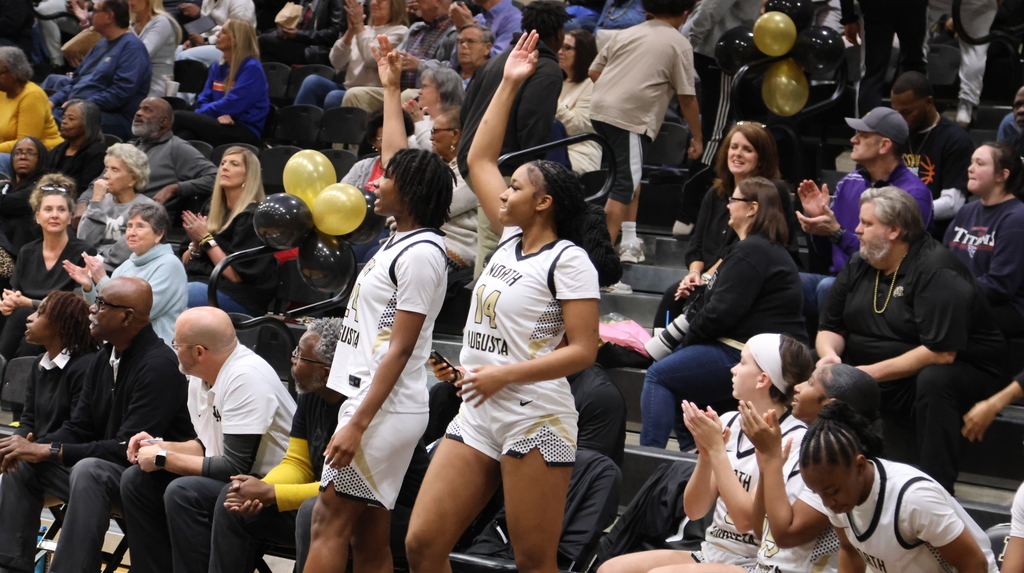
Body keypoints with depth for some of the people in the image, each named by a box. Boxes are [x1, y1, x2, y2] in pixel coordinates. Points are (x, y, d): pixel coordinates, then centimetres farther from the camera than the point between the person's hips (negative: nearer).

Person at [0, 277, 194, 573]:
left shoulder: (158, 365, -21)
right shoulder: (105, 357, 7)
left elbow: (128, 448, -25)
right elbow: (79, 428, 12)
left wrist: (49, 451, -23)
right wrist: (34, 447, -9)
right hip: (104, 466, 9)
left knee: (89, 471, -35)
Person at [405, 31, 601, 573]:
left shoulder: (568, 260, -7)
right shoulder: (511, 241, 14)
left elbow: (583, 350, -13)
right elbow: (479, 160, 20)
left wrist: (505, 375, -17)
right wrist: (508, 84, 19)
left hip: (535, 421, -8)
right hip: (475, 419, 8)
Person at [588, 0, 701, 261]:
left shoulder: (626, 34, 18)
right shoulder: (679, 44, 3)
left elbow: (594, 71, 17)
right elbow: (687, 97, 2)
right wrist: (697, 138, 11)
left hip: (599, 109, 6)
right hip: (632, 117, -6)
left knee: (630, 176, 20)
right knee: (624, 185, -4)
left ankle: (630, 242, 19)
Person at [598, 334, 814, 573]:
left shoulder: (795, 439, -12)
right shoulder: (728, 423, 6)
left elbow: (747, 520, -18)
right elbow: (694, 510, 6)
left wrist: (717, 449, -16)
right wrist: (705, 453, -10)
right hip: (711, 554, 7)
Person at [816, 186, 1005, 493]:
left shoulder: (936, 271, -19)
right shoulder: (858, 266, 5)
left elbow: (941, 352, -27)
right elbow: (830, 329, 11)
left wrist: (873, 372, -27)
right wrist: (829, 355, -14)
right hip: (871, 377, 7)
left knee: (934, 380, -39)